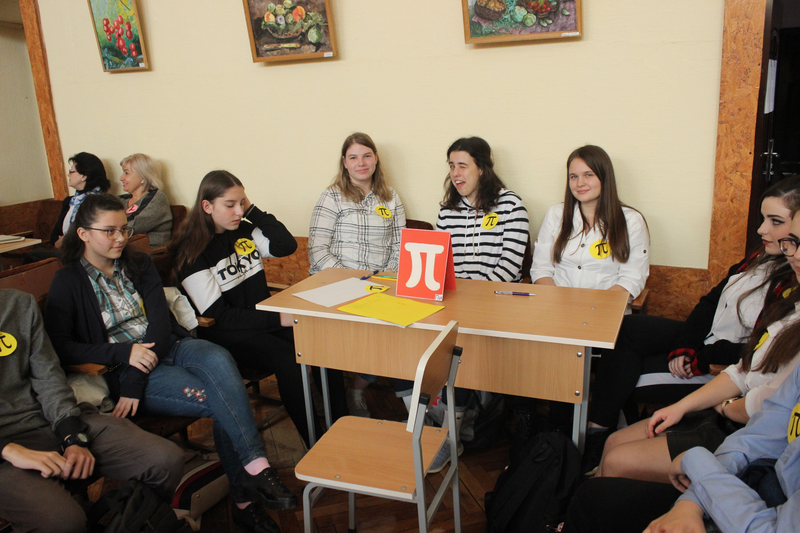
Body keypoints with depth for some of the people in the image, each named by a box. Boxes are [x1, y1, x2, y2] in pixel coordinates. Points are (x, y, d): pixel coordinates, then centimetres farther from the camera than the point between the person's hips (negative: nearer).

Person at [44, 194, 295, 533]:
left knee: (218, 360, -33)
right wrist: (124, 352, -18)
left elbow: (161, 322, 2)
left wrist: (136, 384, -13)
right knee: (216, 399, -29)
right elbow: (59, 347, -3)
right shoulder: (67, 284, 5)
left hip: (168, 347, 3)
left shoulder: (139, 266, 15)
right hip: (122, 368, -3)